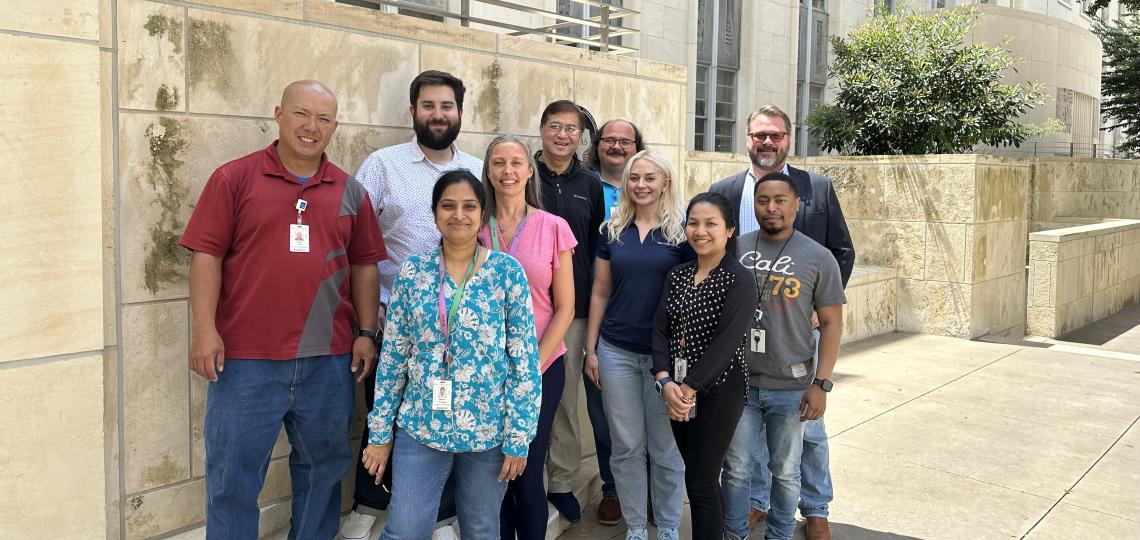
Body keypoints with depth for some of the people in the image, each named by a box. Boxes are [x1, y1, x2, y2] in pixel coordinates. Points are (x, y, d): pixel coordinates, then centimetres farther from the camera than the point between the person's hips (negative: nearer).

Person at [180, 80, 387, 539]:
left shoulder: (350, 192, 9)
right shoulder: (234, 178, 0)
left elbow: (363, 266, 11)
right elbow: (206, 255, -3)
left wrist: (366, 333, 5)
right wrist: (205, 329, -11)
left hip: (329, 360, 3)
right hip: (246, 358, -3)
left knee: (324, 467, 15)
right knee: (233, 474, 6)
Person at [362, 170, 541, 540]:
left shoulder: (507, 271, -5)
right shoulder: (413, 271, 1)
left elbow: (525, 360, -5)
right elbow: (393, 356, 4)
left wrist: (519, 435, -8)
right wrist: (380, 431, 3)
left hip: (488, 430, -1)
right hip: (420, 427, 1)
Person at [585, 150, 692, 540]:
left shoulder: (681, 233, -2)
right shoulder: (612, 231, 6)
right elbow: (600, 293, 9)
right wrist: (591, 349, 6)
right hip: (616, 352, 2)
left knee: (666, 448, 7)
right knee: (627, 446, 9)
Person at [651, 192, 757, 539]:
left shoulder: (740, 281, -10)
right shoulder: (677, 275, 8)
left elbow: (726, 342, -16)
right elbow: (661, 329, 2)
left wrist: (689, 389, -15)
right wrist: (666, 381, -11)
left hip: (718, 392, -6)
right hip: (679, 391, 6)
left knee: (700, 484, -3)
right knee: (698, 476, 14)